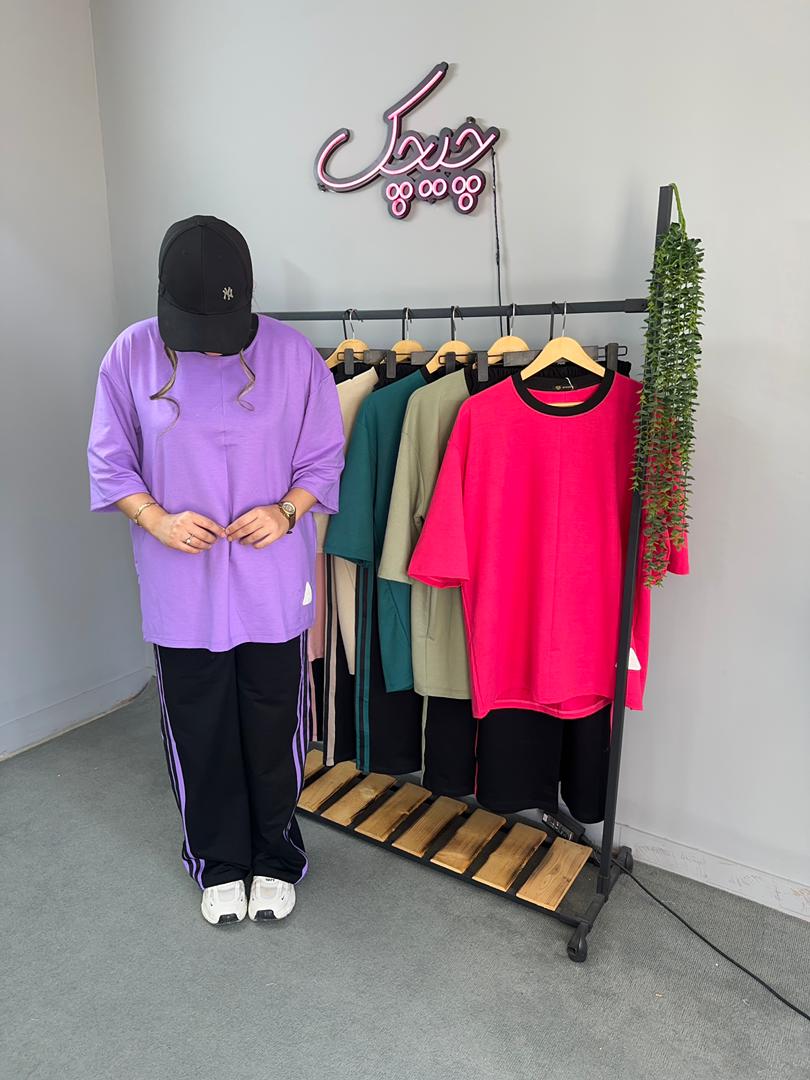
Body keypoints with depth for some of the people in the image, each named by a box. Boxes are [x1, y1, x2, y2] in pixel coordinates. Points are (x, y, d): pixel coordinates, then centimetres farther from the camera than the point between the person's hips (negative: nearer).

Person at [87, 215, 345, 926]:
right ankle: (219, 863, 40)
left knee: (274, 731, 13)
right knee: (198, 735, 15)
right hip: (182, 590, 1)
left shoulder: (292, 354, -7)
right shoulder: (133, 354, -4)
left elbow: (323, 458, 0)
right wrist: (157, 519, -15)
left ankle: (276, 859, 39)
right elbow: (109, 462, 2)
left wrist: (284, 512, -17)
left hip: (273, 586, 0)